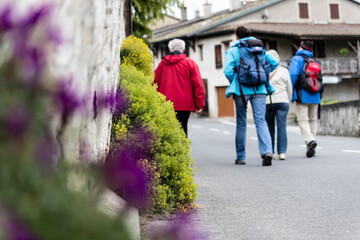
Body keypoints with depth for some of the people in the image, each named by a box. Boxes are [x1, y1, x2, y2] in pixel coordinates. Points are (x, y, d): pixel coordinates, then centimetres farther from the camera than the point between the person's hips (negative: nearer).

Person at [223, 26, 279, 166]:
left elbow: (228, 70, -10)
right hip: (259, 89, 2)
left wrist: (234, 83, 6)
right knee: (260, 120, -3)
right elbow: (274, 62, 4)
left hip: (241, 90, -2)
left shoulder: (233, 50, 1)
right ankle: (267, 151, -24)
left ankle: (240, 157, 15)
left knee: (241, 123, 8)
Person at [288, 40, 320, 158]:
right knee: (312, 120, 11)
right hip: (315, 96, 5)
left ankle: (310, 140, -28)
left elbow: (293, 75, -16)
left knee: (303, 120, -5)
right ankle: (311, 149, 11)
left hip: (302, 96, -5)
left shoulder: (297, 59, -2)